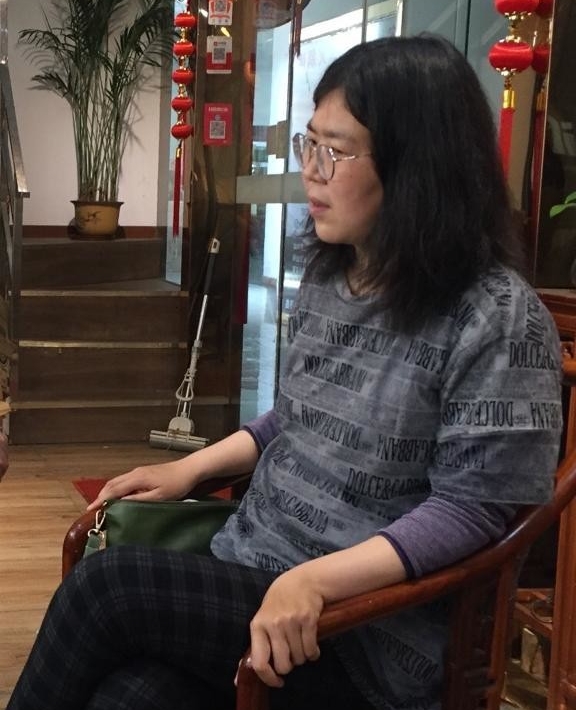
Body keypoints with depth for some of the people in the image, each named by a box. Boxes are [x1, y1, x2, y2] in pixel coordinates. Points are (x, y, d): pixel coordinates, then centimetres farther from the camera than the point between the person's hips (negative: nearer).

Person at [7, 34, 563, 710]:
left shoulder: (498, 319, -14)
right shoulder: (327, 278, 10)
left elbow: (470, 508, -17)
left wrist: (313, 580, -26)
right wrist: (189, 468, 11)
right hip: (248, 567, 6)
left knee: (107, 583, -21)